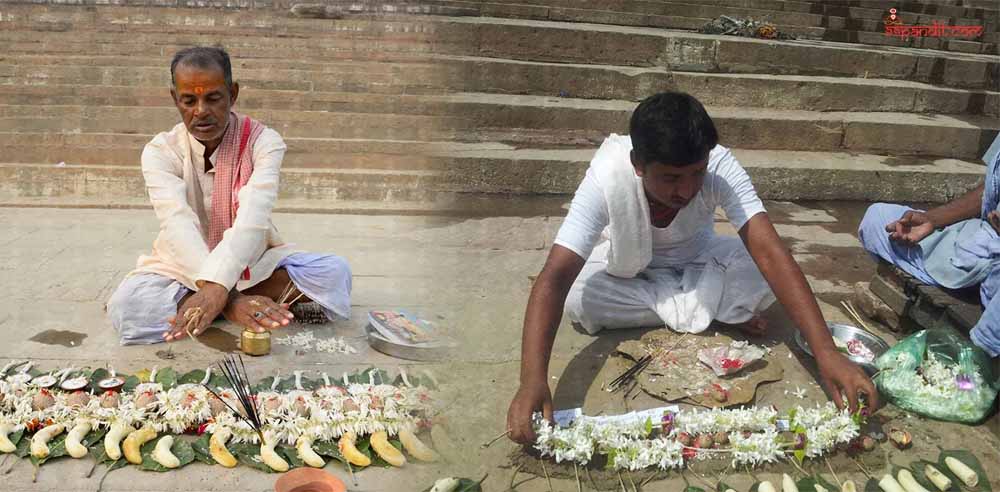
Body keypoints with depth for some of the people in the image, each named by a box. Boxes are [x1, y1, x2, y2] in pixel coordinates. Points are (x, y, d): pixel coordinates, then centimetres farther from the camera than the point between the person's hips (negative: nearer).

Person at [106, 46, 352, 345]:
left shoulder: (264, 142, -14)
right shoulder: (160, 151, -12)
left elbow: (253, 217, -31)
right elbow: (178, 224, -30)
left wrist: (217, 287, -50)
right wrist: (228, 297, -48)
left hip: (252, 261, 1)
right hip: (184, 266, 0)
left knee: (335, 274, -27)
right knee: (125, 307, -31)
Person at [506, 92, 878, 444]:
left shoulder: (720, 166, -32)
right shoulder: (608, 176, -37)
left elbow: (769, 252, -39)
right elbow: (555, 277, -43)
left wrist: (826, 352, -50)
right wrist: (533, 381, -56)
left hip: (698, 262, 0)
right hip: (630, 270, 1)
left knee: (761, 276, -30)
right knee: (575, 298, -33)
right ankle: (693, 309, -11)